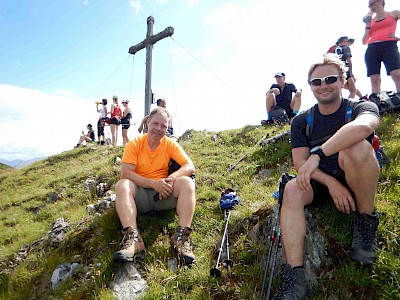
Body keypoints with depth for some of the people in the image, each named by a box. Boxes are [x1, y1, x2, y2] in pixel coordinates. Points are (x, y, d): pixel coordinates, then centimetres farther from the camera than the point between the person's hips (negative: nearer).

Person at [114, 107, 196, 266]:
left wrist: (172, 178, -27)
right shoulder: (134, 144, -2)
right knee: (122, 185, -28)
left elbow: (190, 166, -7)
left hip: (165, 195, 1)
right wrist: (154, 183, -26)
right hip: (140, 195, -1)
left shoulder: (170, 144, 3)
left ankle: (181, 237, -31)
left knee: (187, 182, -24)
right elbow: (125, 173, -14)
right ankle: (133, 239, -38)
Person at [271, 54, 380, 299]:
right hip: (322, 183, 3)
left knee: (356, 147, -32)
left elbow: (363, 126, -33)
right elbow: (300, 163, -7)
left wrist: (317, 154, -42)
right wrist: (331, 183, -23)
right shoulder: (301, 121, 3)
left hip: (359, 182, -2)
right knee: (292, 190, -28)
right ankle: (295, 278, -31)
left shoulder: (361, 107, -5)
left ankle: (367, 220, -11)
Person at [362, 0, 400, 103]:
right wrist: (368, 25, 11)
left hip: (389, 46, -3)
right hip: (372, 49, 3)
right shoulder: (370, 21, 24)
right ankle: (375, 104, -15)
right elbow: (364, 42, 17)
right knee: (374, 79, -10)